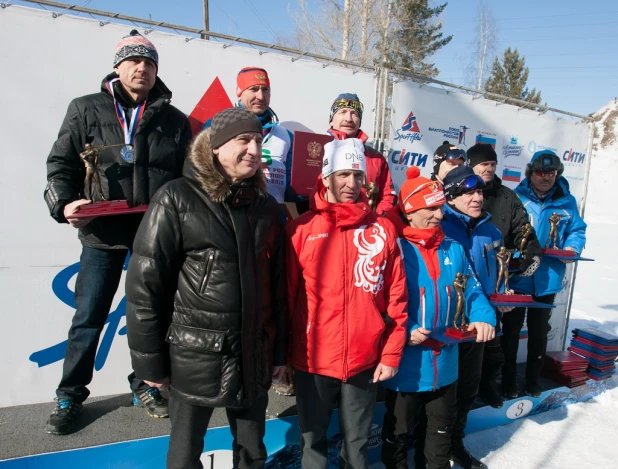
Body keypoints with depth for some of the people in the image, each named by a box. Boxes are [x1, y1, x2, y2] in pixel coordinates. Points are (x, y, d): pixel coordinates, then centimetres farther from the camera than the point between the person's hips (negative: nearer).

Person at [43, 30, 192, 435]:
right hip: (103, 233, -1)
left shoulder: (175, 120, 8)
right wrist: (64, 204, -11)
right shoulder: (87, 110, 6)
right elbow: (61, 163, 4)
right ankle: (70, 396, 26)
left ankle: (145, 386, 31)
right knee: (88, 319, 6)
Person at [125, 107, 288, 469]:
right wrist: (150, 360, -8)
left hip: (254, 355, 4)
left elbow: (278, 285, 7)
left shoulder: (266, 205, 3)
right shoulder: (177, 199, -11)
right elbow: (145, 283, -10)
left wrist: (280, 350, 8)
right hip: (194, 355, -3)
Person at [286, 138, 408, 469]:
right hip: (312, 362, -1)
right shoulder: (301, 229, -5)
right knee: (312, 442, 18)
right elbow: (285, 296, -3)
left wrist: (391, 354, 0)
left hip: (366, 362, 1)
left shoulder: (382, 229, -1)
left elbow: (396, 298, 1)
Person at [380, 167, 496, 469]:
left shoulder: (453, 249, 3)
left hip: (445, 364, 6)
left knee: (441, 428, 27)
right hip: (405, 365, -5)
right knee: (398, 432, 18)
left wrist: (483, 317, -11)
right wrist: (405, 332, -26)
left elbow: (471, 290, 7)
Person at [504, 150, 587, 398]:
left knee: (539, 331, 17)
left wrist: (572, 247, -11)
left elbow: (577, 231, 8)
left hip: (547, 279, 3)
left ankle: (533, 380, 35)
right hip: (516, 277, -3)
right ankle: (508, 380, 27)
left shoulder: (566, 201, 2)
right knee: (511, 329, 10)